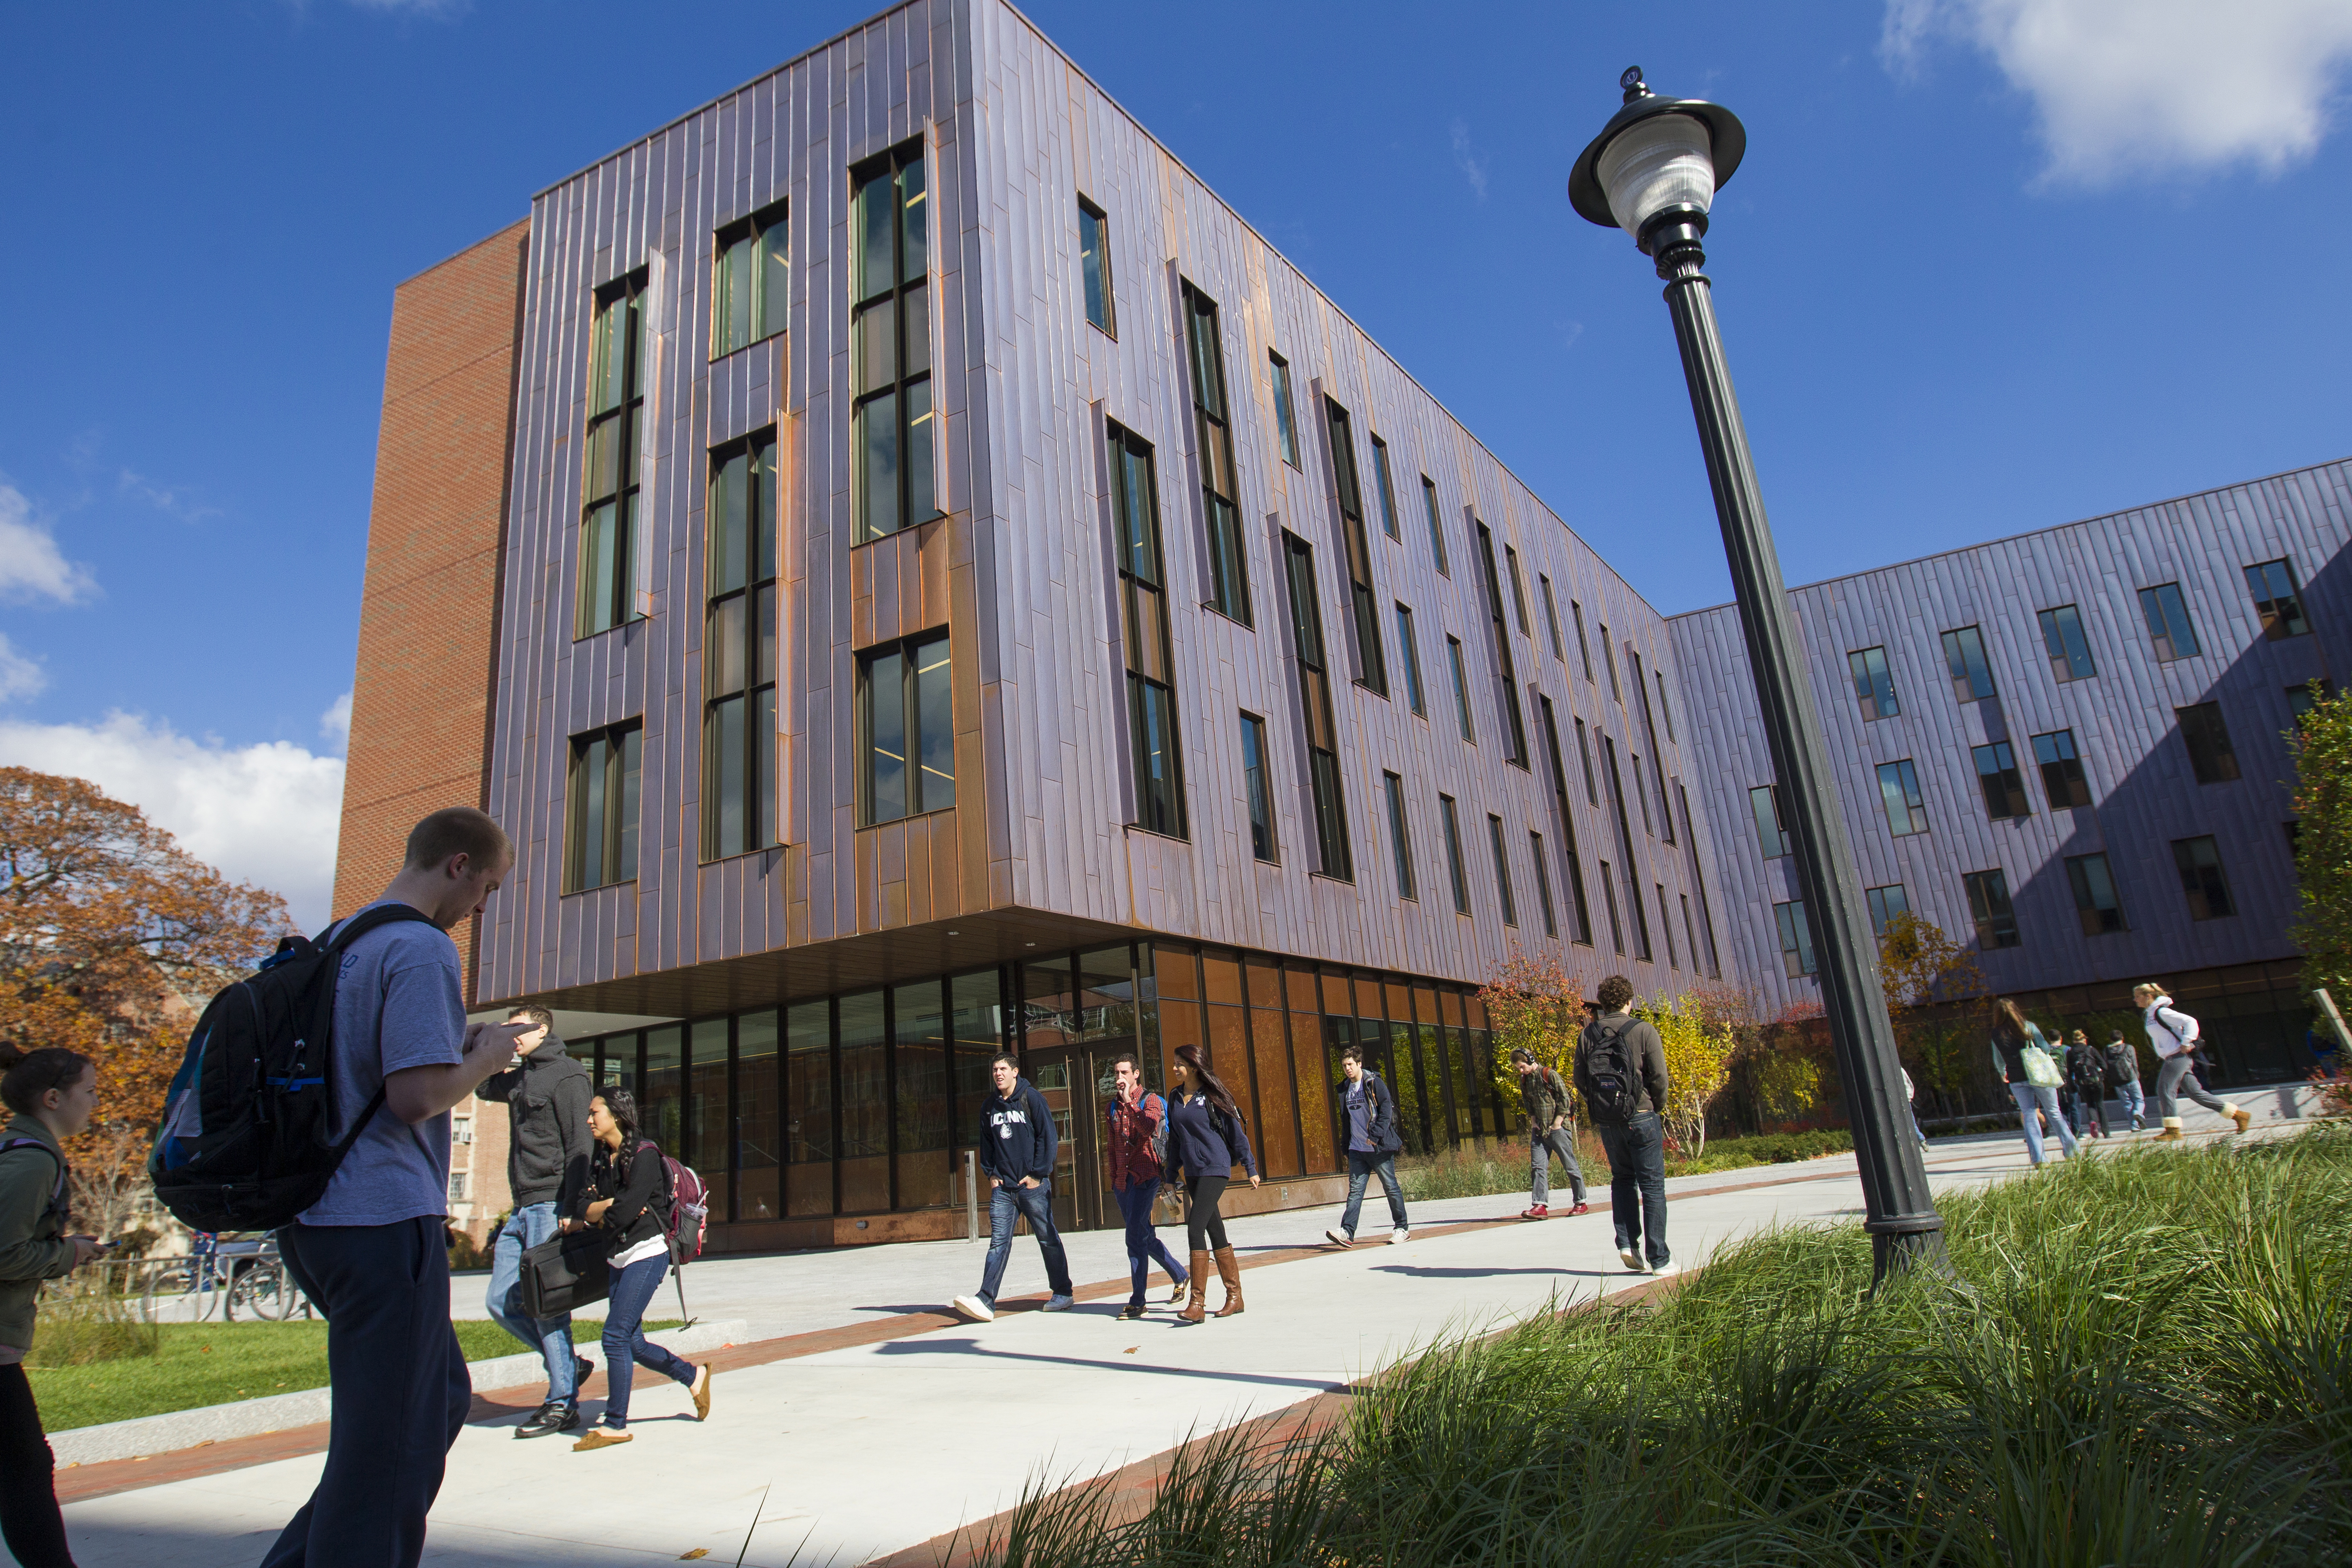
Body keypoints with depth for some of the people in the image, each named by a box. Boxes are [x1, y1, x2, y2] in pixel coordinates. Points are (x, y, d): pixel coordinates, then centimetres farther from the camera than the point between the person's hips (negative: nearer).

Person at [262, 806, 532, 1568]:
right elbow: (415, 1095, -23)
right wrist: (484, 1058, -6)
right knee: (390, 1443, 2)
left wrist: (453, 1044, 16)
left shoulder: (336, 944, 15)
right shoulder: (423, 949, -15)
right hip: (384, 1220, -10)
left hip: (312, 1218, 10)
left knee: (443, 1395, 19)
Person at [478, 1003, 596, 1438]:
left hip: (551, 1206, -9)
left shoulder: (567, 1075, -7)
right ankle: (569, 1364, 20)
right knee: (502, 1302, 7)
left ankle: (563, 1404, 4)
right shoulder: (519, 1078, 17)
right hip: (522, 1208, 9)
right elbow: (482, 1086, 38)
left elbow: (579, 1144, -13)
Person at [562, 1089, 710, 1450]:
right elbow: (583, 1206, 4)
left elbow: (626, 1210, -19)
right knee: (633, 1342, 10)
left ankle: (616, 1425, 0)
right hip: (618, 1257, 8)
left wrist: (591, 1216, -4)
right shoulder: (600, 1158, 12)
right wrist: (611, 1205, -14)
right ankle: (694, 1376, 29)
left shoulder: (645, 1155, -12)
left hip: (647, 1254, -8)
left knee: (616, 1336, -11)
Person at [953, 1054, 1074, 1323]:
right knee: (999, 1242, -4)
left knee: (1048, 1239, 6)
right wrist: (991, 1173, 9)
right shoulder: (990, 1106, 11)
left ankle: (1062, 1293, 19)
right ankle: (986, 1301, -9)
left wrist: (1037, 1174, -10)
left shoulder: (1032, 1098, -4)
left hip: (1032, 1184, -4)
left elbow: (1048, 1137, -6)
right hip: (1002, 1187, 4)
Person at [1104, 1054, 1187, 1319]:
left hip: (1146, 1176, -6)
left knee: (1135, 1236, -13)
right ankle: (1180, 1276, 31)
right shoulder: (1112, 1107, 14)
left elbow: (1149, 1128, -23)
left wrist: (1130, 1102, -20)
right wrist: (1114, 1178, 18)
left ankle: (1137, 1301, -7)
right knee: (1144, 1236, 12)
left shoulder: (1151, 1101, -3)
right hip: (1123, 1179, 6)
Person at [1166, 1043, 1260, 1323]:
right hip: (1191, 1172, 6)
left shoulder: (1213, 1096, -7)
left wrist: (1250, 1168, -3)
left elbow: (1236, 1132, -4)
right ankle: (1234, 1296, 20)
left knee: (1195, 1228, -15)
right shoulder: (1176, 1098, 10)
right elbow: (1174, 1138, 18)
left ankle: (1197, 1302, -12)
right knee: (1214, 1231, 10)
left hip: (1215, 1168, -6)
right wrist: (1175, 1169, 15)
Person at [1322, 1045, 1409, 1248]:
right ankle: (1347, 1233, -10)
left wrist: (1375, 1136, -19)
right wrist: (1346, 1145, 15)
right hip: (1357, 1148, 5)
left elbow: (1387, 1109, -14)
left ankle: (1402, 1228, 18)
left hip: (1379, 1147, -5)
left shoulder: (1374, 1083, -7)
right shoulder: (1344, 1089, 11)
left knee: (1391, 1188, 5)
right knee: (1355, 1190, -2)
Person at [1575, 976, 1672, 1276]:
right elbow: (1659, 1077, -9)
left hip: (1607, 1120, 4)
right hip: (1641, 1116, -3)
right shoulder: (1644, 1030, -7)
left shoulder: (1587, 1035, 3)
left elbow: (1580, 1080, 1)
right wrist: (1657, 1106, 8)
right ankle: (1659, 1259, 2)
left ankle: (1627, 1243, 6)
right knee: (1652, 1185, 3)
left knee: (1622, 1179, 19)